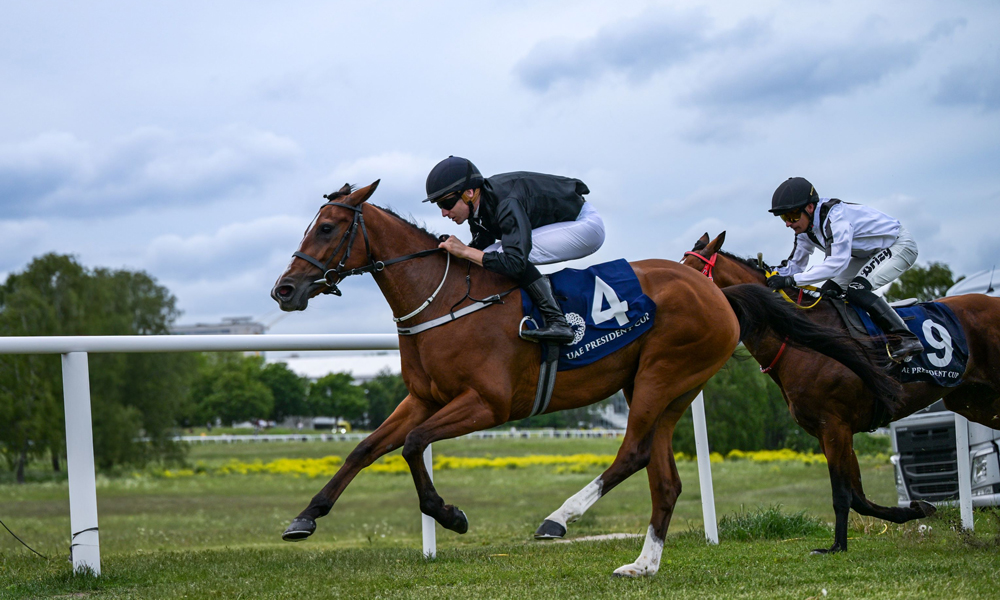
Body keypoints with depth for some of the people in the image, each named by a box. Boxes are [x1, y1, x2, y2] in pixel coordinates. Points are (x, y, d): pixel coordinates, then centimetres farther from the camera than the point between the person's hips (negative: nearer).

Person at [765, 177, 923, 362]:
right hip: (870, 253, 10)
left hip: (899, 244, -10)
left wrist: (793, 280, -46)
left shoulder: (835, 216, -34)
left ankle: (905, 339, -24)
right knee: (828, 292, -3)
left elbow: (837, 262, -42)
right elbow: (795, 264, 2)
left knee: (857, 290, -28)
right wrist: (774, 277, -18)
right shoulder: (805, 230, -5)